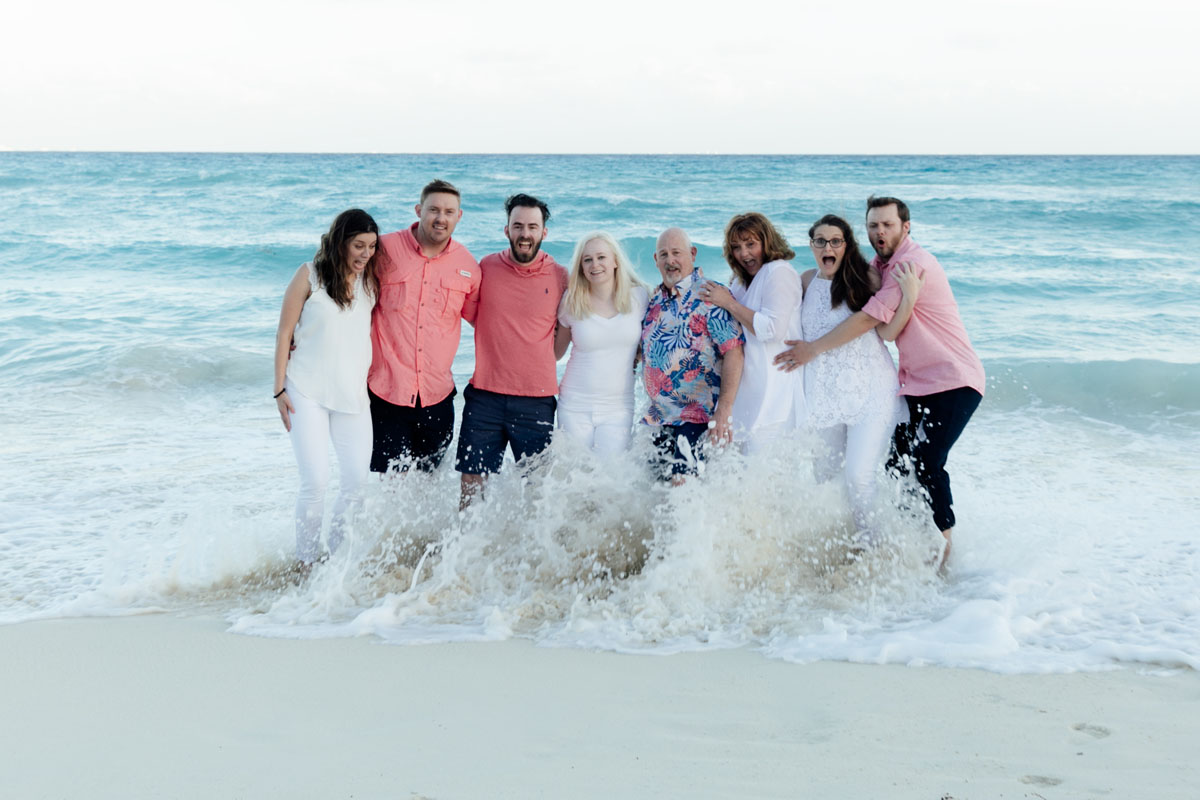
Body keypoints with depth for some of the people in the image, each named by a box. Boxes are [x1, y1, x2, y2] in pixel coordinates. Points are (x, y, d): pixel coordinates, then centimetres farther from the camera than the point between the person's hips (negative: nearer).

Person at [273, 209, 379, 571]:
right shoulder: (310, 275, -3)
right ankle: (306, 562, 6)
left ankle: (336, 553, 16)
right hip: (307, 392, -4)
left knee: (357, 480, -3)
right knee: (315, 480, -10)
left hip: (353, 394, 4)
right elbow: (284, 333, -1)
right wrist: (280, 389, -4)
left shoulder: (370, 282, 7)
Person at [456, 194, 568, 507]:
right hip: (485, 396, 1)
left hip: (537, 400, -1)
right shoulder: (486, 267, 3)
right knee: (472, 484, 4)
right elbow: (470, 314, 16)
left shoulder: (560, 277, 0)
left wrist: (540, 367, 6)